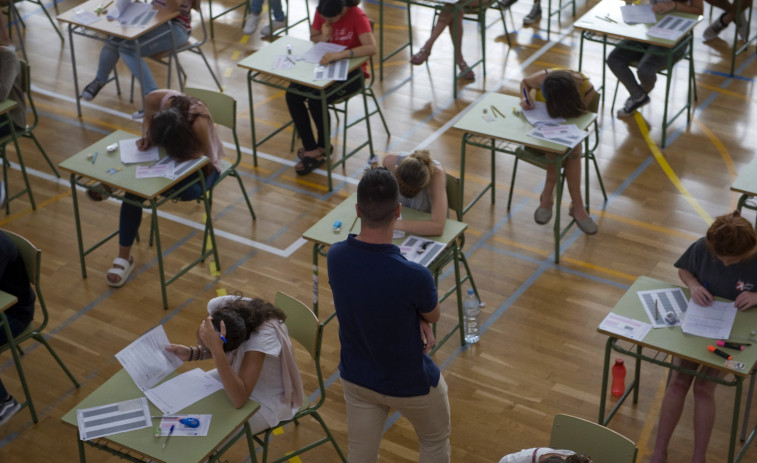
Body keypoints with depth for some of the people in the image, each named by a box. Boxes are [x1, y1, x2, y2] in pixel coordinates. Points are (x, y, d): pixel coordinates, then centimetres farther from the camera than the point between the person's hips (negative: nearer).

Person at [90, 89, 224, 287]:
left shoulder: (199, 124, -40)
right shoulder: (155, 100, -27)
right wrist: (146, 138, -23)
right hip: (167, 153, 4)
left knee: (190, 191, -37)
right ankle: (124, 257, -9)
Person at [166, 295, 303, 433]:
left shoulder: (263, 335, -38)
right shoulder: (218, 305, -21)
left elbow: (239, 400, -43)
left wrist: (216, 349, -49)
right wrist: (191, 353, -18)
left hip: (268, 401, -7)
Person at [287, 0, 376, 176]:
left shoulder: (357, 16, -20)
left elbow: (371, 48, -33)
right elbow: (313, 37, 12)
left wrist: (339, 55, -44)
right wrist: (323, 37, -13)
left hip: (351, 71, -6)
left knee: (316, 101, -26)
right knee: (292, 95, -17)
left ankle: (322, 147, 1)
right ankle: (311, 148, -10)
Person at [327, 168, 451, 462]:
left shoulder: (335, 257, -19)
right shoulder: (414, 276, -35)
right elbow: (433, 316, -11)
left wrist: (417, 321, -9)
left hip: (356, 378, 4)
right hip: (411, 383, -4)